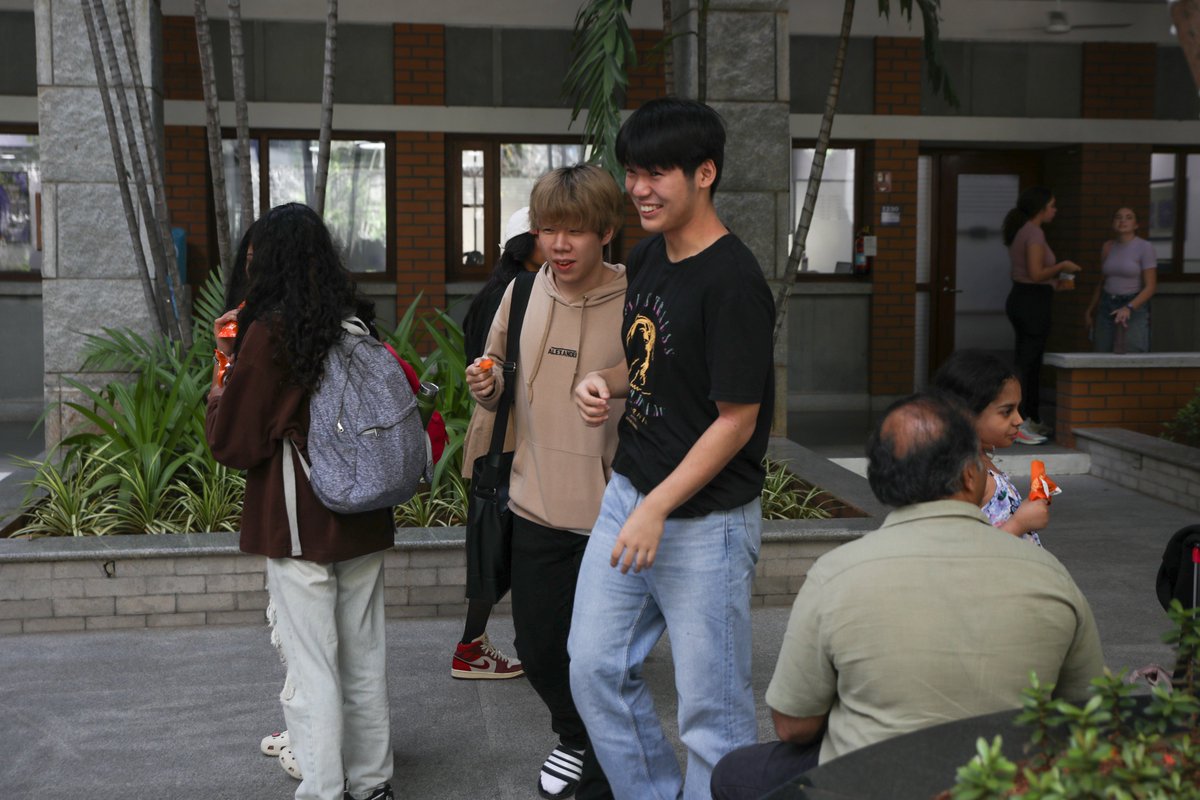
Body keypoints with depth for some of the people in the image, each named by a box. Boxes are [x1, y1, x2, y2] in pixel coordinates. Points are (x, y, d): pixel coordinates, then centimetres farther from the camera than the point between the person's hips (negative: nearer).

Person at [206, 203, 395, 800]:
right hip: (365, 521, 6)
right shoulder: (356, 322, 3)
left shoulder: (269, 334, -13)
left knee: (311, 671, 3)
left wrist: (218, 391, 10)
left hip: (299, 524, -6)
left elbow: (233, 445, -9)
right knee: (365, 660, 15)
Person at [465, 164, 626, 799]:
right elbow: (500, 388, 13)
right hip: (535, 507, 5)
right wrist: (486, 388, -8)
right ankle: (574, 740, 47)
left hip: (610, 513, -4)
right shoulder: (522, 294, 1)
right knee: (537, 649, 17)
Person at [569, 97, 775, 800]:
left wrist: (657, 510, -21)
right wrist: (605, 382, -1)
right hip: (629, 492, 9)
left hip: (704, 520, -9)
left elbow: (736, 420, -18)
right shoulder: (648, 257, 7)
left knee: (711, 705, 3)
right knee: (596, 669, 16)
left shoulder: (733, 281, -19)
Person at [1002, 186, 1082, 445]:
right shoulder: (1034, 233, -15)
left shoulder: (1021, 231, 14)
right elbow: (1036, 273, -23)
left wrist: (1054, 282, 21)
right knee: (1028, 364, -7)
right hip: (1033, 303, -10)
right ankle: (1016, 426, -7)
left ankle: (1031, 421, 25)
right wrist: (1062, 266, -9)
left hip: (1020, 298, 10)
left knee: (1031, 363, 17)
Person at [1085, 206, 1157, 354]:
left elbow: (1150, 286, -8)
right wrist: (1090, 310, 15)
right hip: (1106, 305, 4)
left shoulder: (1145, 247, -4)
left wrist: (1129, 308, -21)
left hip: (1135, 304, -4)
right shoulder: (1108, 246, 11)